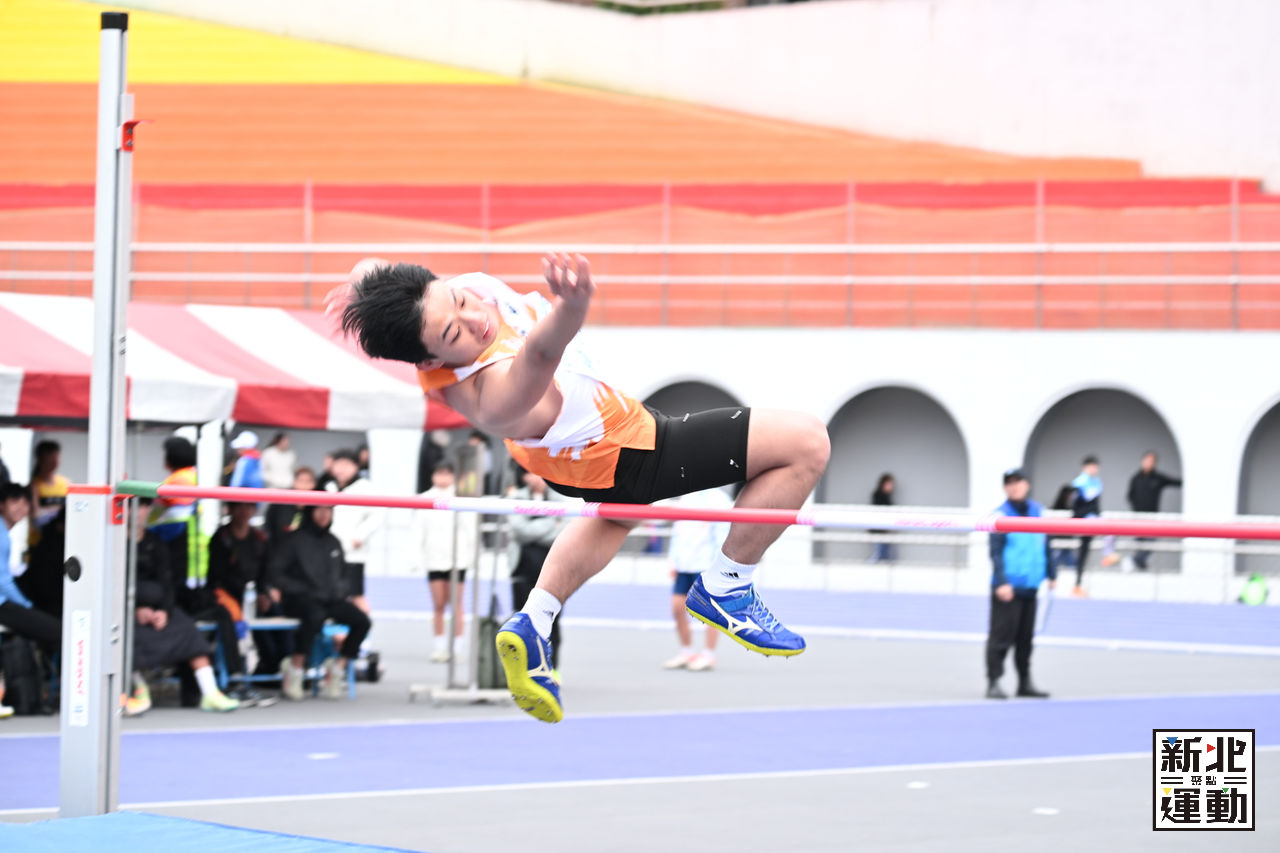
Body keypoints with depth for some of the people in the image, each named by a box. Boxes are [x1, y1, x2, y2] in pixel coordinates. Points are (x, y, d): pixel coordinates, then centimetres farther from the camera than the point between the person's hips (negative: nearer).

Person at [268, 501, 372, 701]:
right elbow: (275, 570, -3)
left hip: (330, 600, 6)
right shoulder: (296, 539, 1)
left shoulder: (333, 542, 19)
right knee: (316, 616, -40)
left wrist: (340, 591, 9)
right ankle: (295, 667, -26)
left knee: (362, 621, -17)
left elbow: (343, 572, 29)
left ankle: (338, 666, -3)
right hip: (300, 599, -6)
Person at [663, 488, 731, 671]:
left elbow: (722, 532, -9)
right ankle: (686, 651, 14)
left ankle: (708, 654, 2)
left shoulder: (716, 498, -5)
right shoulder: (682, 500, 16)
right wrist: (674, 562, 15)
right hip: (683, 565, 7)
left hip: (707, 565, -7)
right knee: (677, 608, 2)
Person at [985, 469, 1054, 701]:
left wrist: (1051, 575, 17)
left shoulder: (1038, 512, 11)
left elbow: (1045, 547, 19)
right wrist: (1001, 582, -18)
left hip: (1030, 587, 6)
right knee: (1001, 636, -6)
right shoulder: (1001, 515, -7)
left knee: (1025, 638, 13)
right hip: (1007, 589, -6)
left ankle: (1025, 683, 21)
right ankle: (993, 683, -1)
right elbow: (995, 552, -11)